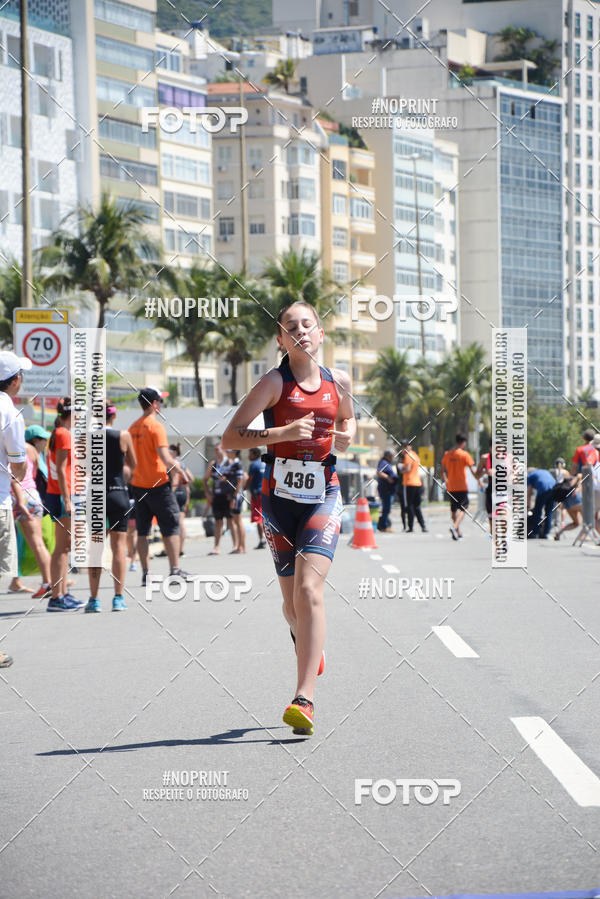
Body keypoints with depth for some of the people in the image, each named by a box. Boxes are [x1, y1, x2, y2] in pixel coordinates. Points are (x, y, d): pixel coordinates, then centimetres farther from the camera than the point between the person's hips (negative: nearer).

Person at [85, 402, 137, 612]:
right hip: (118, 494, -1)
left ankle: (94, 599, 3)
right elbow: (133, 465, 5)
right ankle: (118, 598, -2)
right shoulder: (124, 436, -5)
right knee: (119, 547, 3)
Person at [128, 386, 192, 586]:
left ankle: (145, 573, 4)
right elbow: (165, 459, -19)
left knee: (142, 530, 6)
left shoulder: (133, 428, 9)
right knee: (170, 527, 2)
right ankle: (175, 569, 0)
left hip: (138, 485, 6)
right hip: (157, 485, -6)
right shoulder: (156, 426, -12)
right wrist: (181, 471, -6)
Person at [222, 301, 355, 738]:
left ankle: (305, 698, -24)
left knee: (309, 588, -18)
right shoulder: (275, 382, -5)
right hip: (280, 496, 0)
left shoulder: (339, 380, 6)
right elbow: (231, 436, -9)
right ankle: (308, 643, 47)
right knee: (292, 602, 10)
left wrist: (346, 437, 4)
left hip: (324, 494, 0)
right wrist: (282, 432, -21)